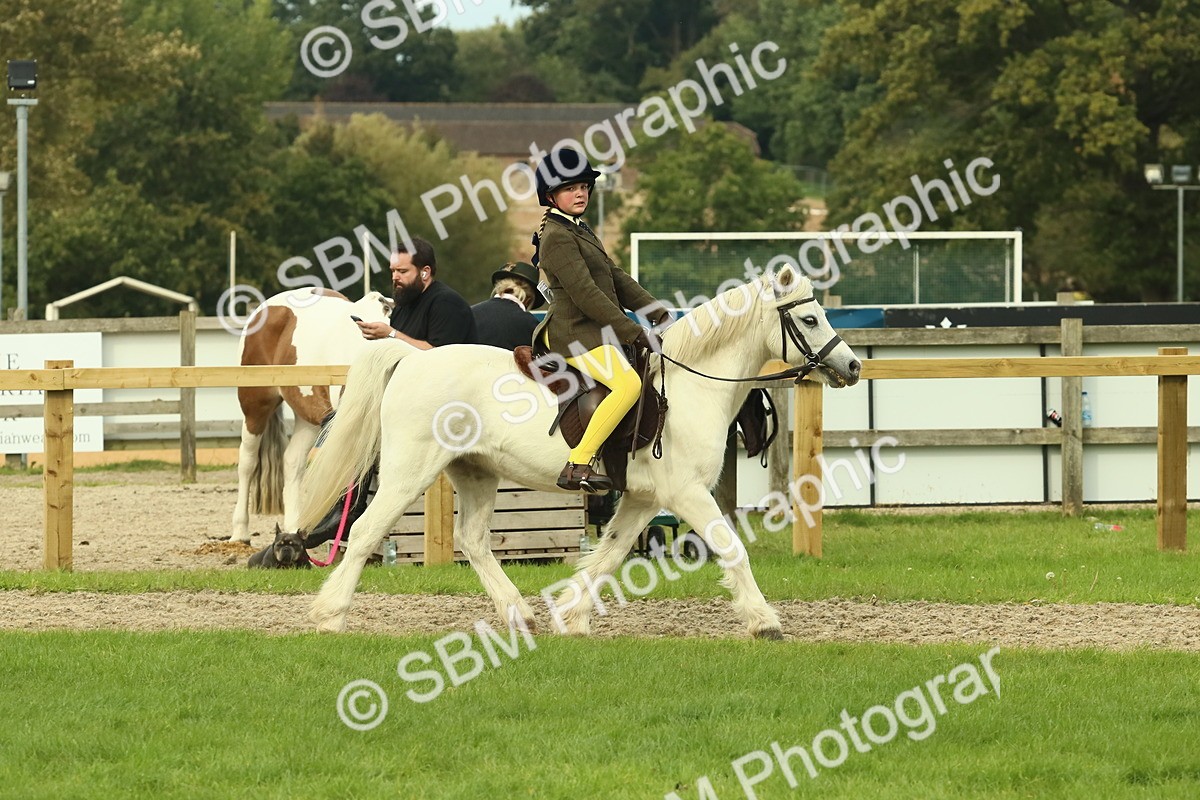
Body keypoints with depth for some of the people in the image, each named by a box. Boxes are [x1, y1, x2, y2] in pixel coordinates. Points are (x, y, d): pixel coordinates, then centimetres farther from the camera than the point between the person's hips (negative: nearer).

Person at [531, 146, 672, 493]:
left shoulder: (580, 231, 18)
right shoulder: (557, 237, -13)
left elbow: (617, 280, 19)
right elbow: (585, 293, -20)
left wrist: (660, 314, 9)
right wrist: (632, 332, -20)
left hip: (595, 331, 11)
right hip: (576, 332, -11)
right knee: (628, 384, -29)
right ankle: (577, 465, -31)